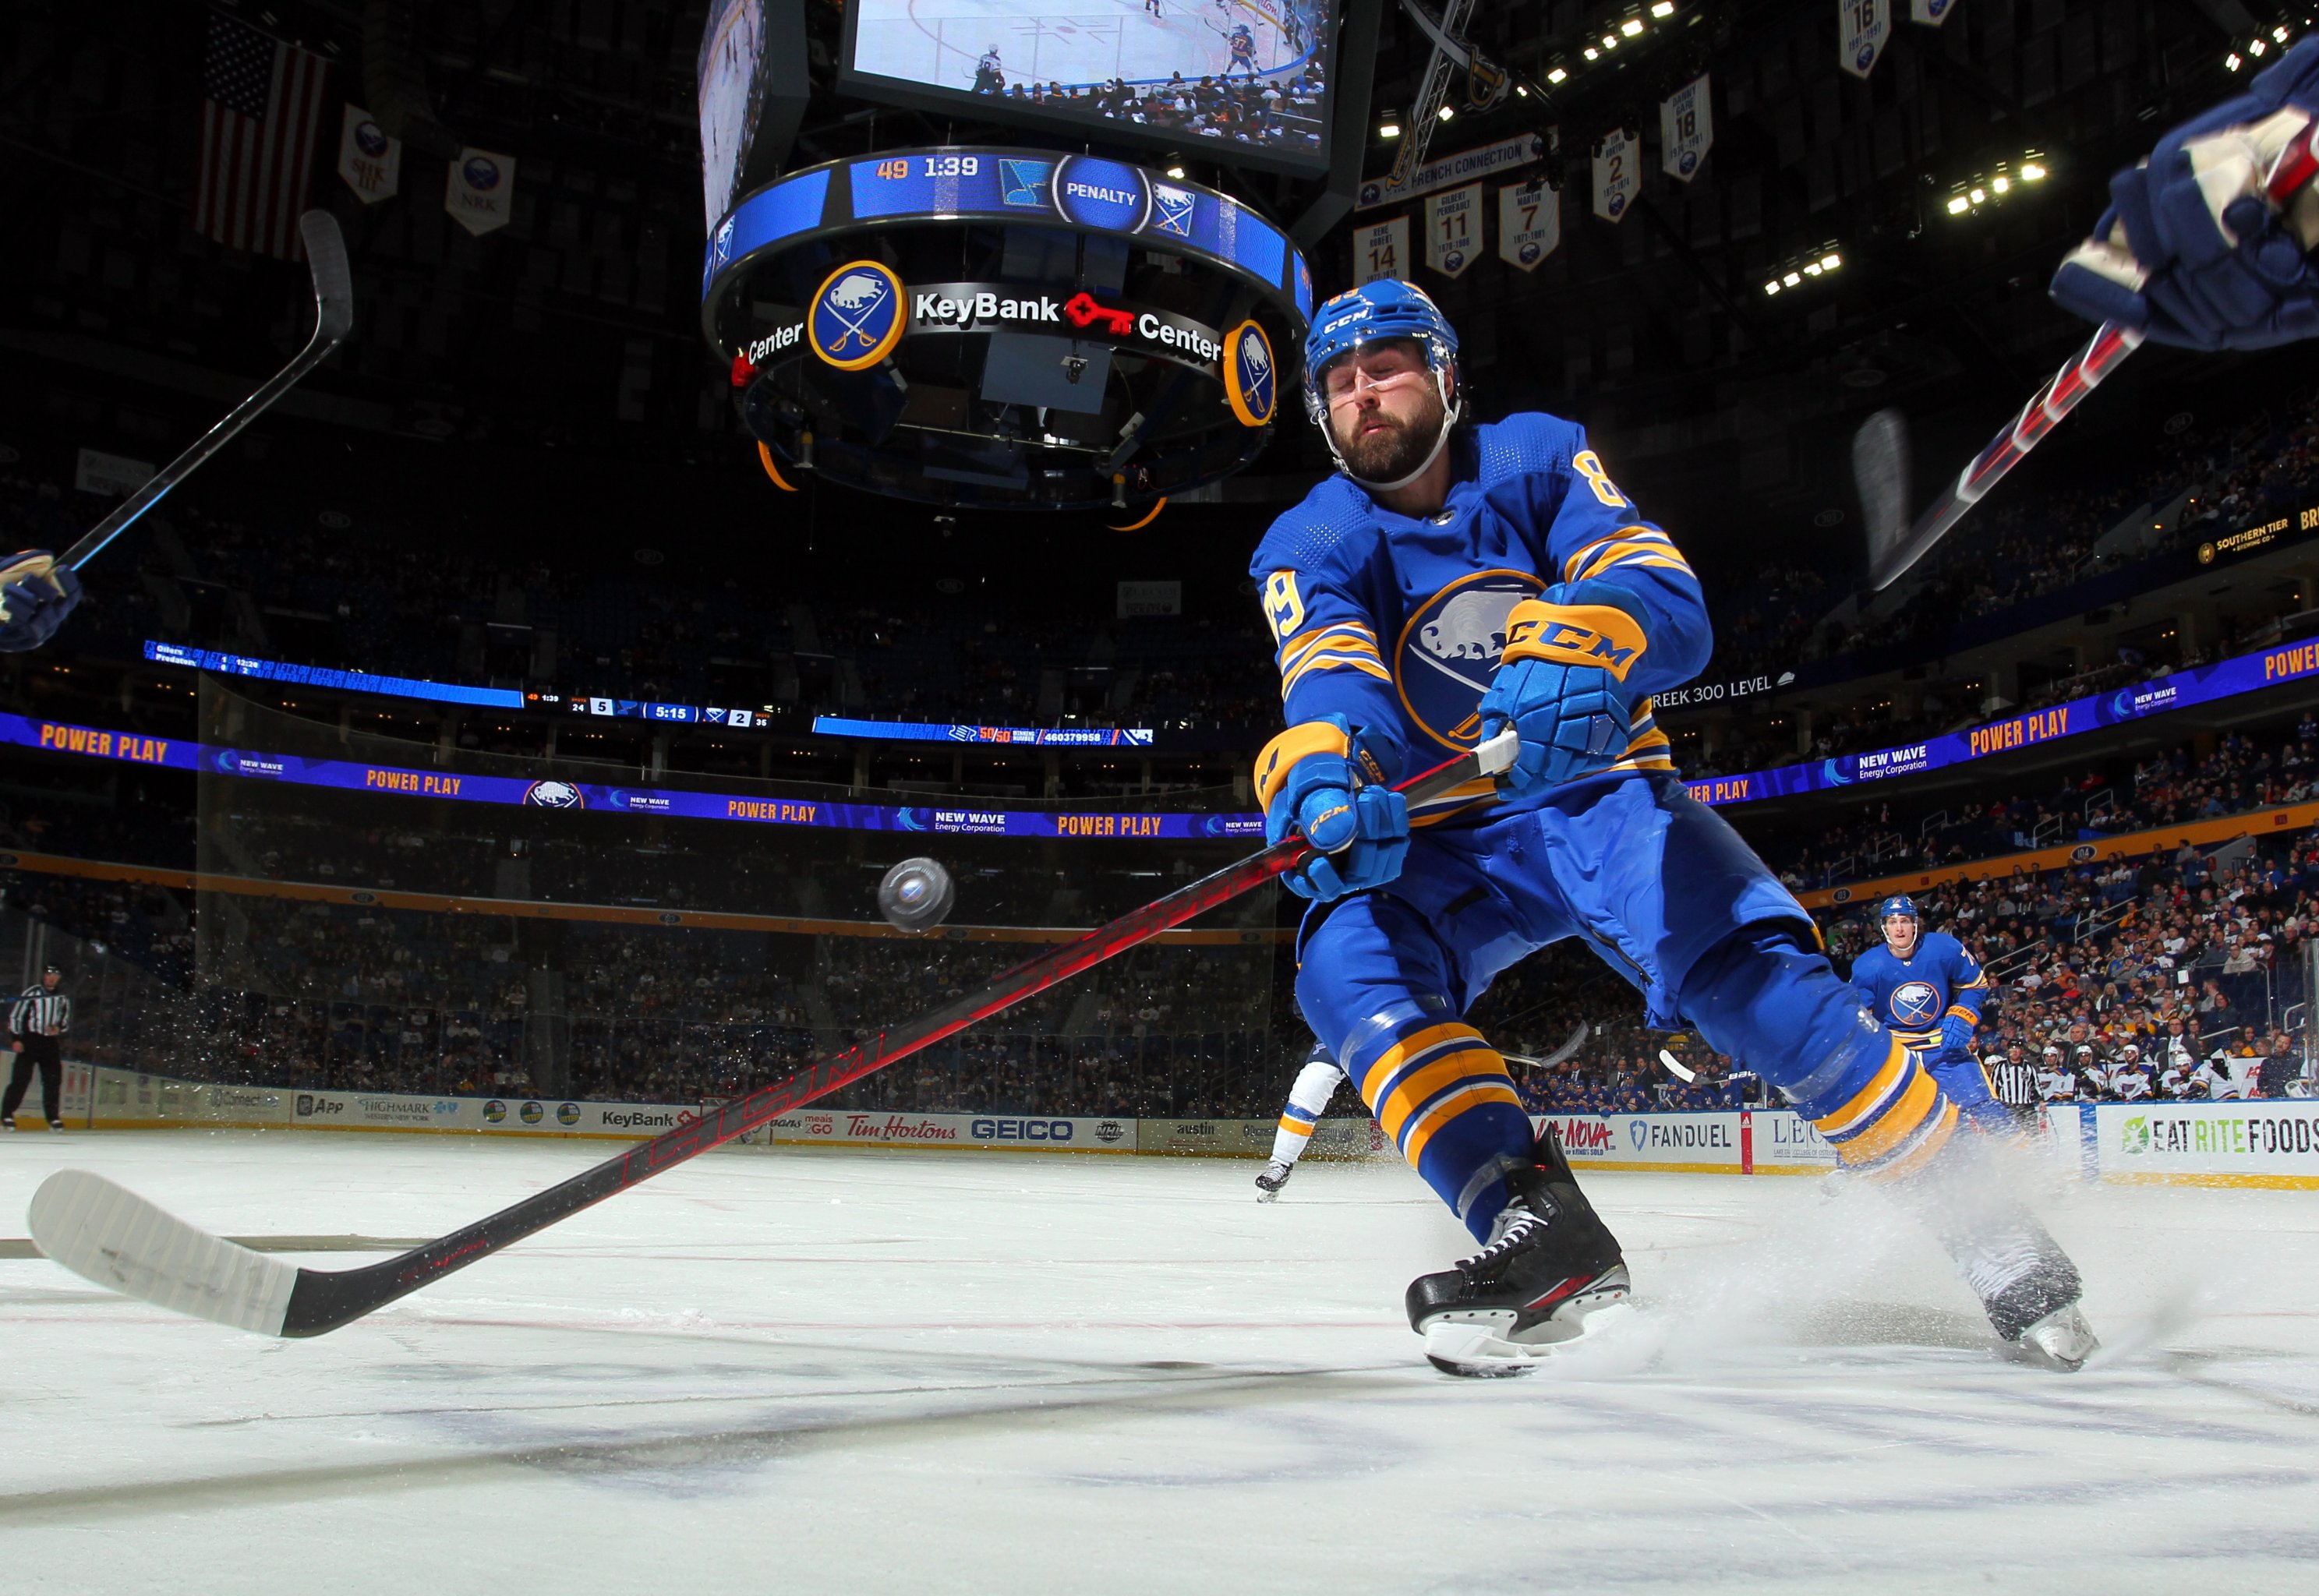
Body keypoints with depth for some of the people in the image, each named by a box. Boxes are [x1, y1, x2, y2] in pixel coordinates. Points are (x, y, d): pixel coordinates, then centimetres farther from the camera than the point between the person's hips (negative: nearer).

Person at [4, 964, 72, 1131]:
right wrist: (16, 1039, -12)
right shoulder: (30, 993, -4)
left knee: (53, 1079, 2)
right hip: (29, 1040, -4)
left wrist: (58, 1029, -5)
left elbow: (66, 1023, 18)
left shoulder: (63, 999, 11)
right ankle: (7, 1115, -7)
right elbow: (15, 1016, -5)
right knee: (21, 1078, -11)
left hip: (51, 1043, 4)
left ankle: (53, 1117, 9)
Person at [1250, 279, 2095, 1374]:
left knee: (1755, 978, -25)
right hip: (1445, 838, 2)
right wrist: (1322, 774, -50)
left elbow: (1672, 603, -20)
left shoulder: (1537, 460, -5)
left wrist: (1581, 648, -45)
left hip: (1602, 792, -1)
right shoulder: (1309, 547, -4)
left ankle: (1990, 1233, -9)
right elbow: (1330, 685, -25)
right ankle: (1537, 1224, -33)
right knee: (1346, 954, -29)